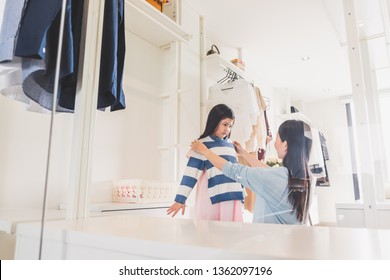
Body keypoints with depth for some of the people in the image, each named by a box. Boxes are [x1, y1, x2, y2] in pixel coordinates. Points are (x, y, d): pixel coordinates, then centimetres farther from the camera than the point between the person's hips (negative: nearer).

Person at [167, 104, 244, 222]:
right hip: (211, 199, -6)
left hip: (232, 198, 6)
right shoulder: (203, 144, -5)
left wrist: (241, 195, 20)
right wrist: (180, 199, -15)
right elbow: (191, 172, -11)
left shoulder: (231, 145, 14)